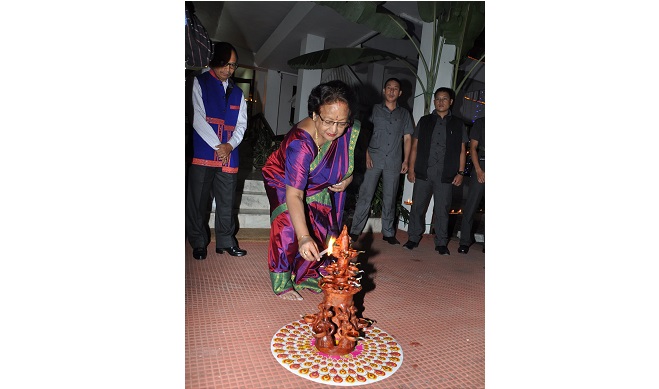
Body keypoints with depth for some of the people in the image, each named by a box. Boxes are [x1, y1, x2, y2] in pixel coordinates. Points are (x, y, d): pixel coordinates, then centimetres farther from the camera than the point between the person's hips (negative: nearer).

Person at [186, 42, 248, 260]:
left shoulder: (237, 92, 18)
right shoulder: (199, 83, 3)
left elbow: (241, 123, 12)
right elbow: (198, 119, -7)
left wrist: (230, 145, -6)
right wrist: (218, 146, -12)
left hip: (228, 156, 4)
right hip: (203, 154, -4)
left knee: (226, 201, 8)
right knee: (198, 201, 1)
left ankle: (226, 241, 19)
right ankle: (198, 243, 14)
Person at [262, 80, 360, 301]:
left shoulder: (350, 131, -25)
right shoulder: (300, 143, -44)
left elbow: (347, 157, 2)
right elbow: (294, 195, -48)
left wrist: (347, 178, -13)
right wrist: (303, 237, -57)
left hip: (319, 184, 6)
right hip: (284, 181, -5)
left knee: (321, 228, 5)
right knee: (289, 227, -18)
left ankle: (308, 276, 23)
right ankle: (283, 284, -2)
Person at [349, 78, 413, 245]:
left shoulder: (404, 114, 13)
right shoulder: (375, 109, 7)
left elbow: (407, 138, 13)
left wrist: (406, 160, 6)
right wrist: (366, 154, -9)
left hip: (394, 162, 2)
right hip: (374, 158, -2)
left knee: (390, 198, 7)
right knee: (365, 195, -4)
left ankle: (388, 233, 17)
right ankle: (355, 231, 2)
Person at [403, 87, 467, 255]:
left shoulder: (458, 124, 10)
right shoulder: (424, 121, 11)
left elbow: (462, 150, 9)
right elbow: (415, 146, 9)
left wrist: (460, 173, 0)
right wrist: (411, 169, 2)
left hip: (445, 176, -1)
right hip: (423, 173, 1)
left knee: (442, 210, 3)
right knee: (417, 207, 3)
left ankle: (441, 243, 14)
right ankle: (413, 238, 15)